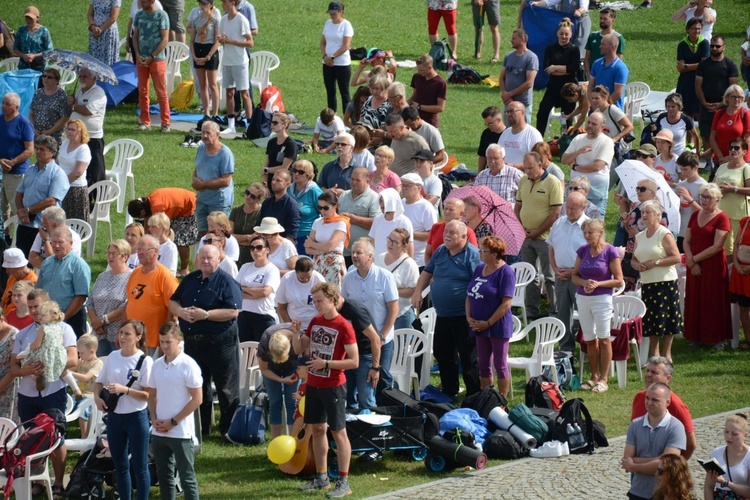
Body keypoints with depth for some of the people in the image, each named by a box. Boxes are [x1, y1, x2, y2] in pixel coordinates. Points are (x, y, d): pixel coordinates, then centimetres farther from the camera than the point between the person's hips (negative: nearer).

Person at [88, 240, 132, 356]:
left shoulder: (131, 277, -7)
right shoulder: (102, 277, 18)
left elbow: (127, 307, -17)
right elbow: (90, 303, 15)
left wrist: (104, 319, -12)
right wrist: (95, 322, -3)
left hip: (119, 334, -7)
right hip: (101, 334, 7)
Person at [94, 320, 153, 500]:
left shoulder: (145, 361, -12)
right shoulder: (113, 357, 4)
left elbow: (149, 395, -15)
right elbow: (99, 382, 14)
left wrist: (125, 390, -24)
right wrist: (97, 397, -6)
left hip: (136, 417, -6)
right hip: (114, 416, 6)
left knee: (139, 466, 4)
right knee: (120, 466, 14)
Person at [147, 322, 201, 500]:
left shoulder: (188, 365, -10)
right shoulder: (157, 365, 8)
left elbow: (197, 399, -11)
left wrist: (173, 422, -13)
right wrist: (154, 419, -1)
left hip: (181, 432, -6)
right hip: (159, 431, 6)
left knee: (187, 477, -1)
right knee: (164, 476, 12)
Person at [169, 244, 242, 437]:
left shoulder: (226, 282, -7)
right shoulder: (190, 280, 13)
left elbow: (233, 311, -16)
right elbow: (172, 302, 15)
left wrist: (205, 315, -21)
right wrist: (181, 311, -8)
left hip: (220, 342, -6)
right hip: (192, 341, 6)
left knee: (226, 388, 0)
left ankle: (228, 429, 8)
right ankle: (200, 428, 24)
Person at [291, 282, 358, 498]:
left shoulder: (344, 327, -15)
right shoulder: (315, 322, 7)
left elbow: (354, 361, -17)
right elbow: (299, 349, 13)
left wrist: (326, 363, -23)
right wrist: (295, 333, -6)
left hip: (333, 387, -7)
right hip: (313, 384, 7)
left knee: (338, 432, -3)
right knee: (317, 429, 13)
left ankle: (343, 482, 0)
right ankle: (321, 477, 23)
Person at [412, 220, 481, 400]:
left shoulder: (472, 255, -13)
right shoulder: (441, 252, 10)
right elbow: (427, 272, 22)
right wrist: (418, 291, 7)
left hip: (464, 317, -8)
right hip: (443, 316, 8)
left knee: (468, 358, -2)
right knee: (442, 354, 15)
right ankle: (449, 392, 28)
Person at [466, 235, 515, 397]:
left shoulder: (506, 272, -13)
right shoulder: (479, 269, 9)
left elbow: (506, 303, -17)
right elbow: (470, 295, 14)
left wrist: (488, 323, -17)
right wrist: (469, 317, -1)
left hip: (497, 326, -7)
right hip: (479, 326, 7)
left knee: (500, 365, 2)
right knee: (483, 364, 13)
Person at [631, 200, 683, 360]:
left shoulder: (664, 234, -6)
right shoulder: (640, 236, 15)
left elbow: (676, 257, -12)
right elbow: (634, 259, 21)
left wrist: (655, 263, -16)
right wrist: (637, 265, -3)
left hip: (665, 282, -6)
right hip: (646, 283, 6)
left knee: (666, 320, -3)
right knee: (650, 321, 6)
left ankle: (666, 353, 5)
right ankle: (654, 353, 12)